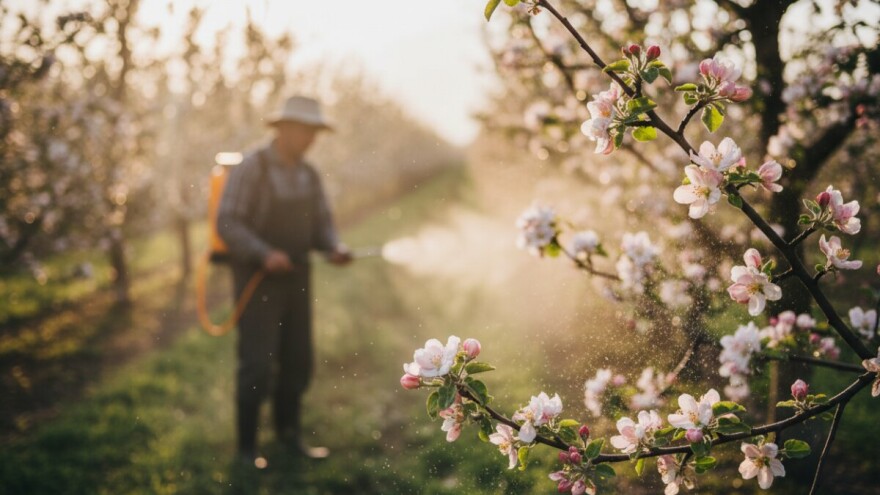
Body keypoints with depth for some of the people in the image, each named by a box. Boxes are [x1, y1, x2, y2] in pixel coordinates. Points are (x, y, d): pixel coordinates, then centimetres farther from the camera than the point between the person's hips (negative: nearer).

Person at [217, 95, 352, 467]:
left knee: (297, 361, 10)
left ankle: (289, 432, 29)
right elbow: (227, 224, -20)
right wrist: (265, 255, -32)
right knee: (258, 365, -7)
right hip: (256, 280, -6)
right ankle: (247, 444, 10)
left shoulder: (308, 175, 6)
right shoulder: (250, 168, -16)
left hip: (294, 279, 6)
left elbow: (321, 226, 9)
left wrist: (335, 249, -14)